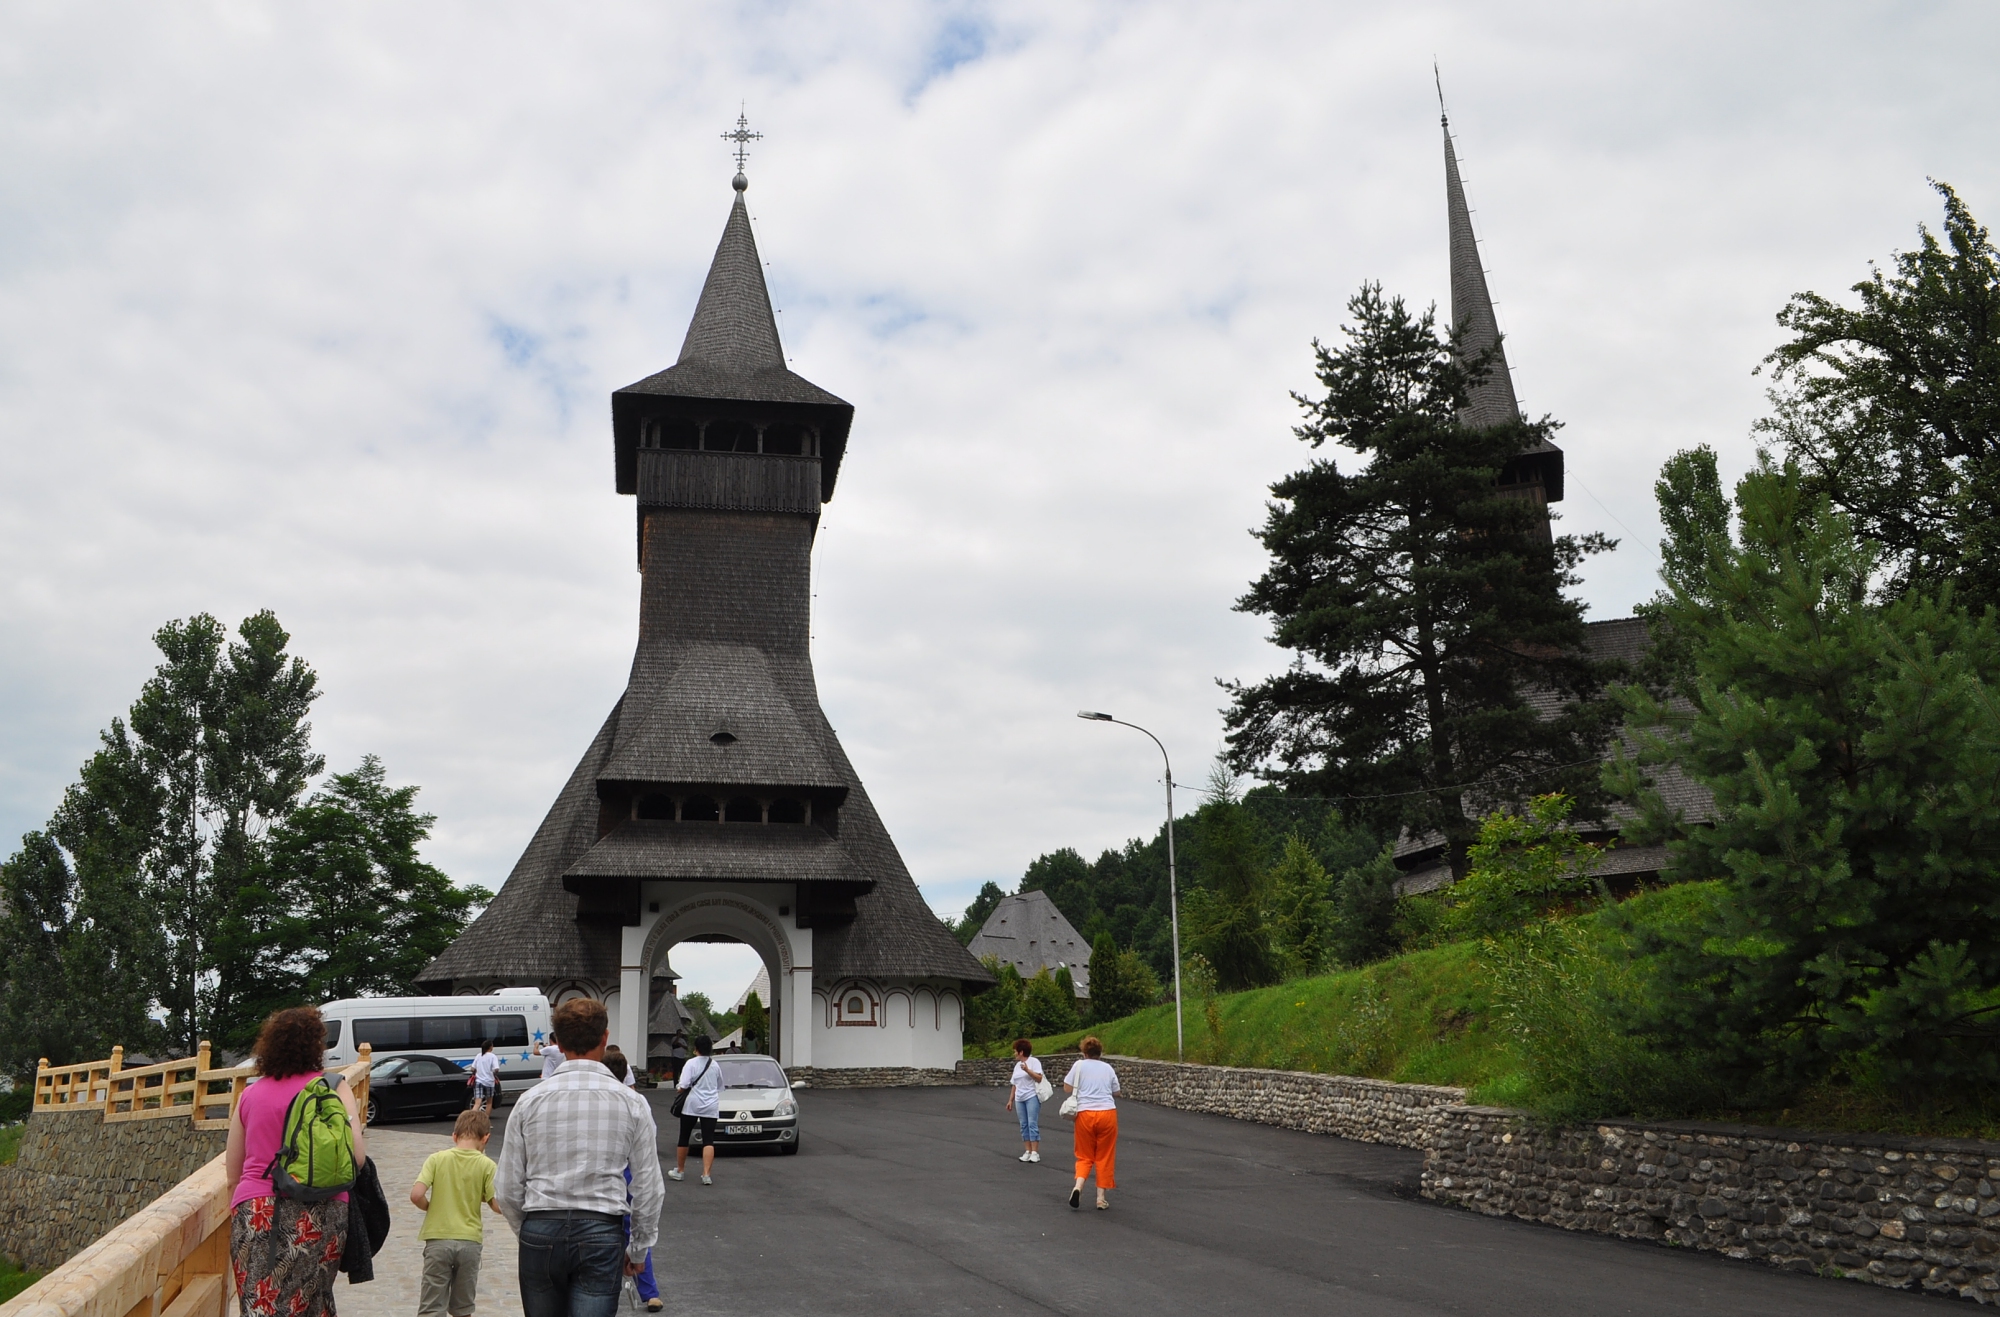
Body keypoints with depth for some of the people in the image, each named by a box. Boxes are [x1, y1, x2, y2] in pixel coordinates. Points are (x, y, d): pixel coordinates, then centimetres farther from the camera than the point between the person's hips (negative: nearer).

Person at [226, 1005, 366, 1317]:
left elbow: (232, 1172, 18)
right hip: (317, 1213, -2)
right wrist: (360, 1130, 13)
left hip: (253, 1212, 2)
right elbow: (356, 1157, -6)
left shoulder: (250, 1094, 13)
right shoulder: (333, 1087, 2)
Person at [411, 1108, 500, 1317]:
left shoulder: (437, 1159, -2)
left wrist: (430, 1207, 7)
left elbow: (416, 1195, -13)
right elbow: (498, 1205, -8)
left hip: (438, 1240, -1)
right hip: (470, 1241, 1)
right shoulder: (486, 1165, -4)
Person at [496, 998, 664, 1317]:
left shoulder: (530, 1100, 0)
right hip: (601, 1233, -2)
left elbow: (507, 1189, 3)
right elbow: (649, 1189, 0)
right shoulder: (631, 1103, -3)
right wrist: (638, 1248, 13)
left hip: (540, 1232, 2)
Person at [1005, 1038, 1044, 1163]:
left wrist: (1027, 1070, -21)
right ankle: (1027, 1151, 8)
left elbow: (1039, 1078, -12)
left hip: (1032, 1097, -7)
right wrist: (1010, 1100, 16)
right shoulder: (1017, 1065, 17)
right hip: (1019, 1099, 7)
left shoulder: (1034, 1062, -3)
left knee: (1032, 1124, -9)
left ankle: (1035, 1152, -9)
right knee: (1024, 1125, 5)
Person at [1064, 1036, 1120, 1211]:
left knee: (1085, 1156, 11)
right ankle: (1101, 1198, 9)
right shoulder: (1108, 1068, 9)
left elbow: (1067, 1087, 3)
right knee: (1104, 1157, 11)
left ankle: (1078, 1186, -12)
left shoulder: (1079, 1065, 2)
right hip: (1107, 1112, 1)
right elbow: (1116, 1090, 14)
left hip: (1085, 1113, -1)